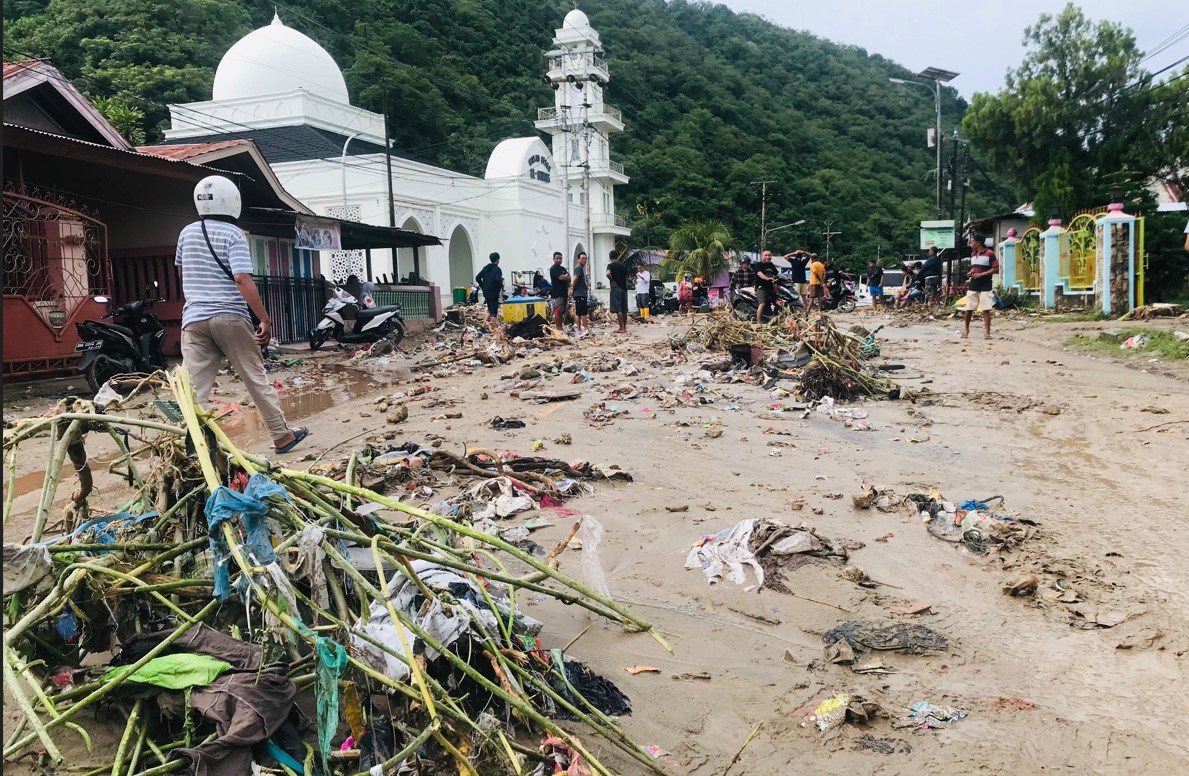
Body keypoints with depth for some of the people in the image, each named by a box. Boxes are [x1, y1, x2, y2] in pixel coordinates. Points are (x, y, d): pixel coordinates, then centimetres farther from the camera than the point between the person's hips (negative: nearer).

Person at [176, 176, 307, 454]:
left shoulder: (187, 233, 11)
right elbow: (242, 279, -17)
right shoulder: (233, 234, -6)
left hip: (194, 319, 4)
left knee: (194, 389, 0)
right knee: (256, 378, 7)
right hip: (230, 317, -4)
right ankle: (282, 436, 16)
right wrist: (265, 319, -16)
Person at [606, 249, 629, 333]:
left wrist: (612, 280, -13)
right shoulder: (623, 265, 12)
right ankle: (624, 327, 16)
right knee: (624, 309, 10)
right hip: (624, 288, 6)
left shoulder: (611, 265, -7)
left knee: (618, 309, -6)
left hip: (616, 288, -6)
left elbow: (608, 273, -27)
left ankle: (621, 328, -10)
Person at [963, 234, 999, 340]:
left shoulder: (989, 254, -8)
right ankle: (966, 330, 21)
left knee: (986, 310, -5)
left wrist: (980, 274, -17)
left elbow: (996, 268, -12)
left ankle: (987, 332, -2)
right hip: (972, 286, 6)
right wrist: (970, 273, 3)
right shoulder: (972, 254, 14)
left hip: (985, 287, -6)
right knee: (968, 309, 8)